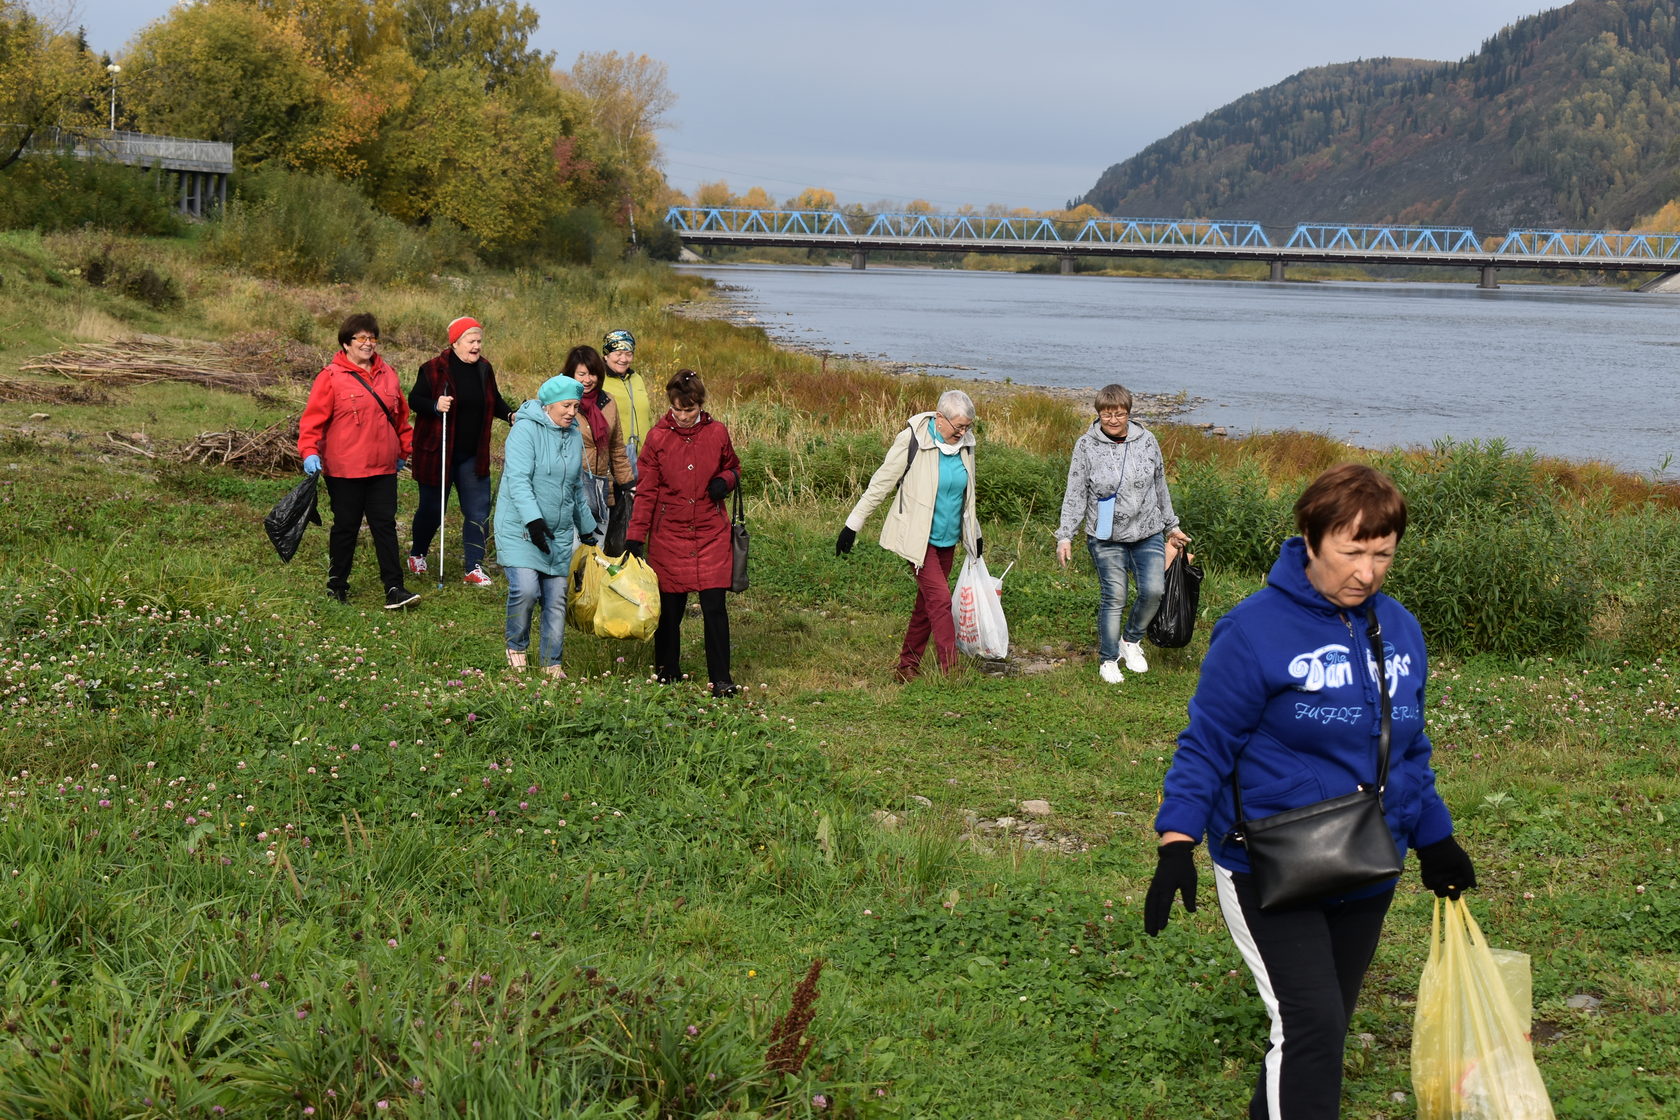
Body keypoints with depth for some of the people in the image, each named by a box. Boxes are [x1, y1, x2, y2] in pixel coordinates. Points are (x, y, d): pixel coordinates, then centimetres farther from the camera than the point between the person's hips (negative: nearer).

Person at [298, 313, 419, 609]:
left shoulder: (387, 374, 10)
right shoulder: (331, 377, -7)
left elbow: (401, 415, 20)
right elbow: (313, 417, -10)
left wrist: (403, 450, 23)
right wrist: (309, 451, -21)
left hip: (383, 468, 4)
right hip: (344, 470, -4)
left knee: (385, 525, 2)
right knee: (346, 527, 5)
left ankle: (394, 588, 2)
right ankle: (337, 584, 19)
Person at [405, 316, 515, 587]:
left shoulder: (484, 369, 5)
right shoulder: (434, 369, -11)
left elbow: (494, 400, 17)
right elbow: (414, 399, -7)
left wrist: (510, 415, -2)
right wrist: (435, 406, -26)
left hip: (473, 455, 4)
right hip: (437, 452, -4)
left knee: (479, 511, -2)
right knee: (432, 508, 9)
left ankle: (473, 569, 3)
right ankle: (417, 554, 35)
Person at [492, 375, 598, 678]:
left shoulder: (574, 436, 12)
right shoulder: (526, 429, -10)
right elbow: (518, 480, -19)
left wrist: (587, 529, 27)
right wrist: (533, 520, -30)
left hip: (559, 533, 7)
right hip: (520, 529, -6)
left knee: (556, 599, 4)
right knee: (525, 589, -21)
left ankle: (551, 663, 16)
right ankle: (516, 647, 5)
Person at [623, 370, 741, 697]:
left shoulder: (717, 433, 0)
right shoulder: (658, 437, -3)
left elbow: (733, 467, 18)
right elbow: (646, 491, -1)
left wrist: (725, 481, -6)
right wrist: (635, 537, -6)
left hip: (711, 534, 0)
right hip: (669, 534, 0)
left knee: (714, 606, -5)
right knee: (670, 607, 6)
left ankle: (721, 679, 4)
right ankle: (667, 671, 25)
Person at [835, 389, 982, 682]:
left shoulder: (965, 444, 3)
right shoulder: (912, 440, -15)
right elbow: (880, 483, -8)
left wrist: (974, 534, 26)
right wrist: (852, 525, -6)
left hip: (948, 538, 6)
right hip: (918, 537, -6)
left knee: (927, 603, 9)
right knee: (940, 599, -15)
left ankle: (907, 667, 19)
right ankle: (951, 672, -15)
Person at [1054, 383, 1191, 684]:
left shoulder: (1146, 440, 2)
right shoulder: (1086, 446, -5)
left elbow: (1160, 487, 13)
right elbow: (1075, 494, -3)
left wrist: (1172, 526, 17)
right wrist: (1065, 536, -9)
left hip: (1148, 534, 2)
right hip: (1106, 538, -2)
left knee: (1153, 590, -8)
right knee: (1113, 597, -2)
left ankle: (1131, 640, 19)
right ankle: (1108, 659, 15)